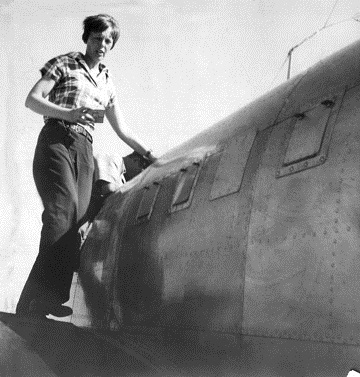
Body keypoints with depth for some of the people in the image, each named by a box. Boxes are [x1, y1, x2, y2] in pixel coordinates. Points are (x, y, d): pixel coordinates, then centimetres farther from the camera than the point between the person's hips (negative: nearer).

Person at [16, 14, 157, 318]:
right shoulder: (65, 63, 10)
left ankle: (34, 304, -15)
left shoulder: (107, 83, 24)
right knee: (64, 209, -26)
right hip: (56, 141, -5)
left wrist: (151, 155, 19)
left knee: (76, 222, -12)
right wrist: (68, 114, -16)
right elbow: (32, 100, -1)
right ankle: (41, 299, -33)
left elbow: (122, 130, 27)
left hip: (84, 150, 5)